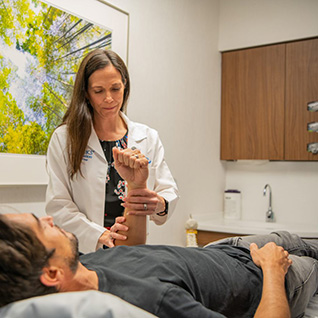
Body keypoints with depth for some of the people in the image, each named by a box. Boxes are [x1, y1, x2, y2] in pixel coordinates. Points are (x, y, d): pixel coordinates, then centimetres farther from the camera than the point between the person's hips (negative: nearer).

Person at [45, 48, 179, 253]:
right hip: (84, 253, -2)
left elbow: (170, 192, 9)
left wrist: (159, 204, -14)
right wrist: (100, 236, -14)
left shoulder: (149, 138, 12)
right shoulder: (64, 139, 4)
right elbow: (58, 204, -1)